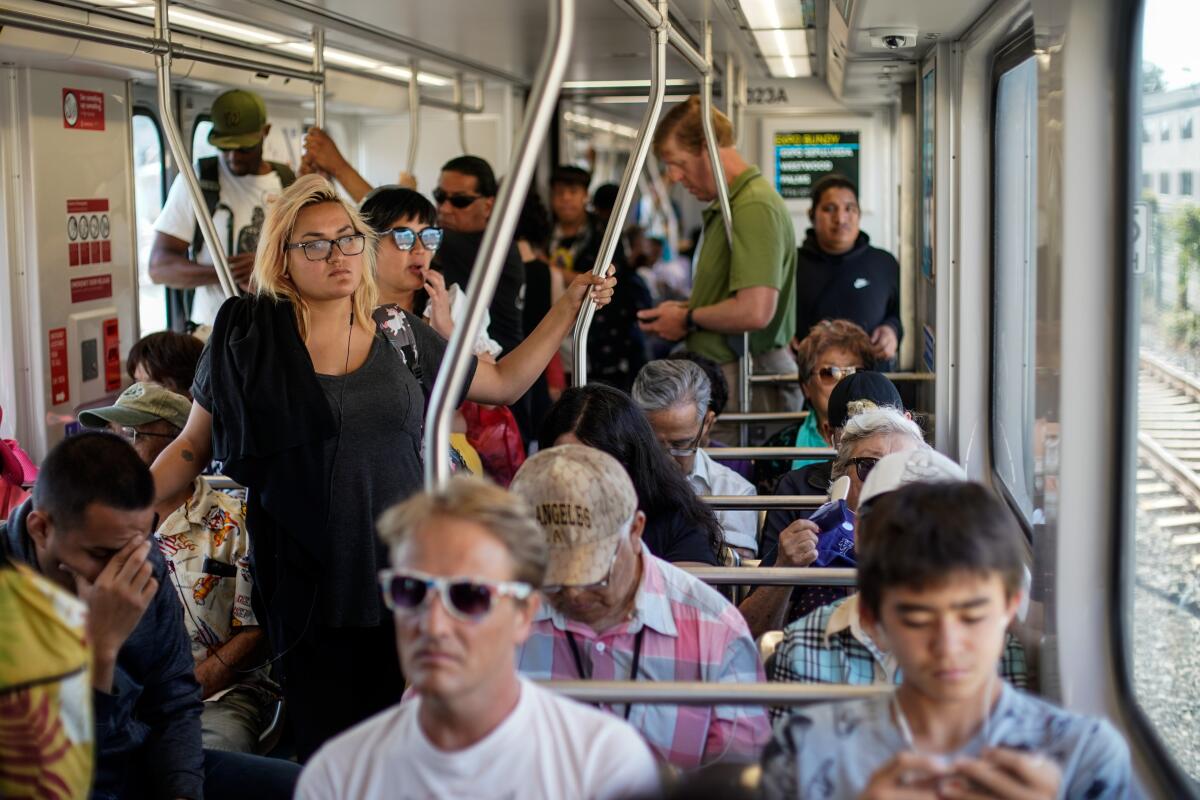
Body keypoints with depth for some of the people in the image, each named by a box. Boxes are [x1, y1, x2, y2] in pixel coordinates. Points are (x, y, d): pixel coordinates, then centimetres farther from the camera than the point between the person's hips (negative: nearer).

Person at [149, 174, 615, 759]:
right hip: (311, 595, -2)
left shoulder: (399, 335, 8)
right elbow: (192, 447, 6)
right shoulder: (247, 335, 0)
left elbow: (504, 382, 20)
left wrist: (569, 307, 14)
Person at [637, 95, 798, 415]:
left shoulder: (754, 208, -15)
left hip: (745, 382, -10)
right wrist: (684, 308, 10)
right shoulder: (725, 207, 19)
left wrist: (688, 320, -9)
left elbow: (755, 311, -25)